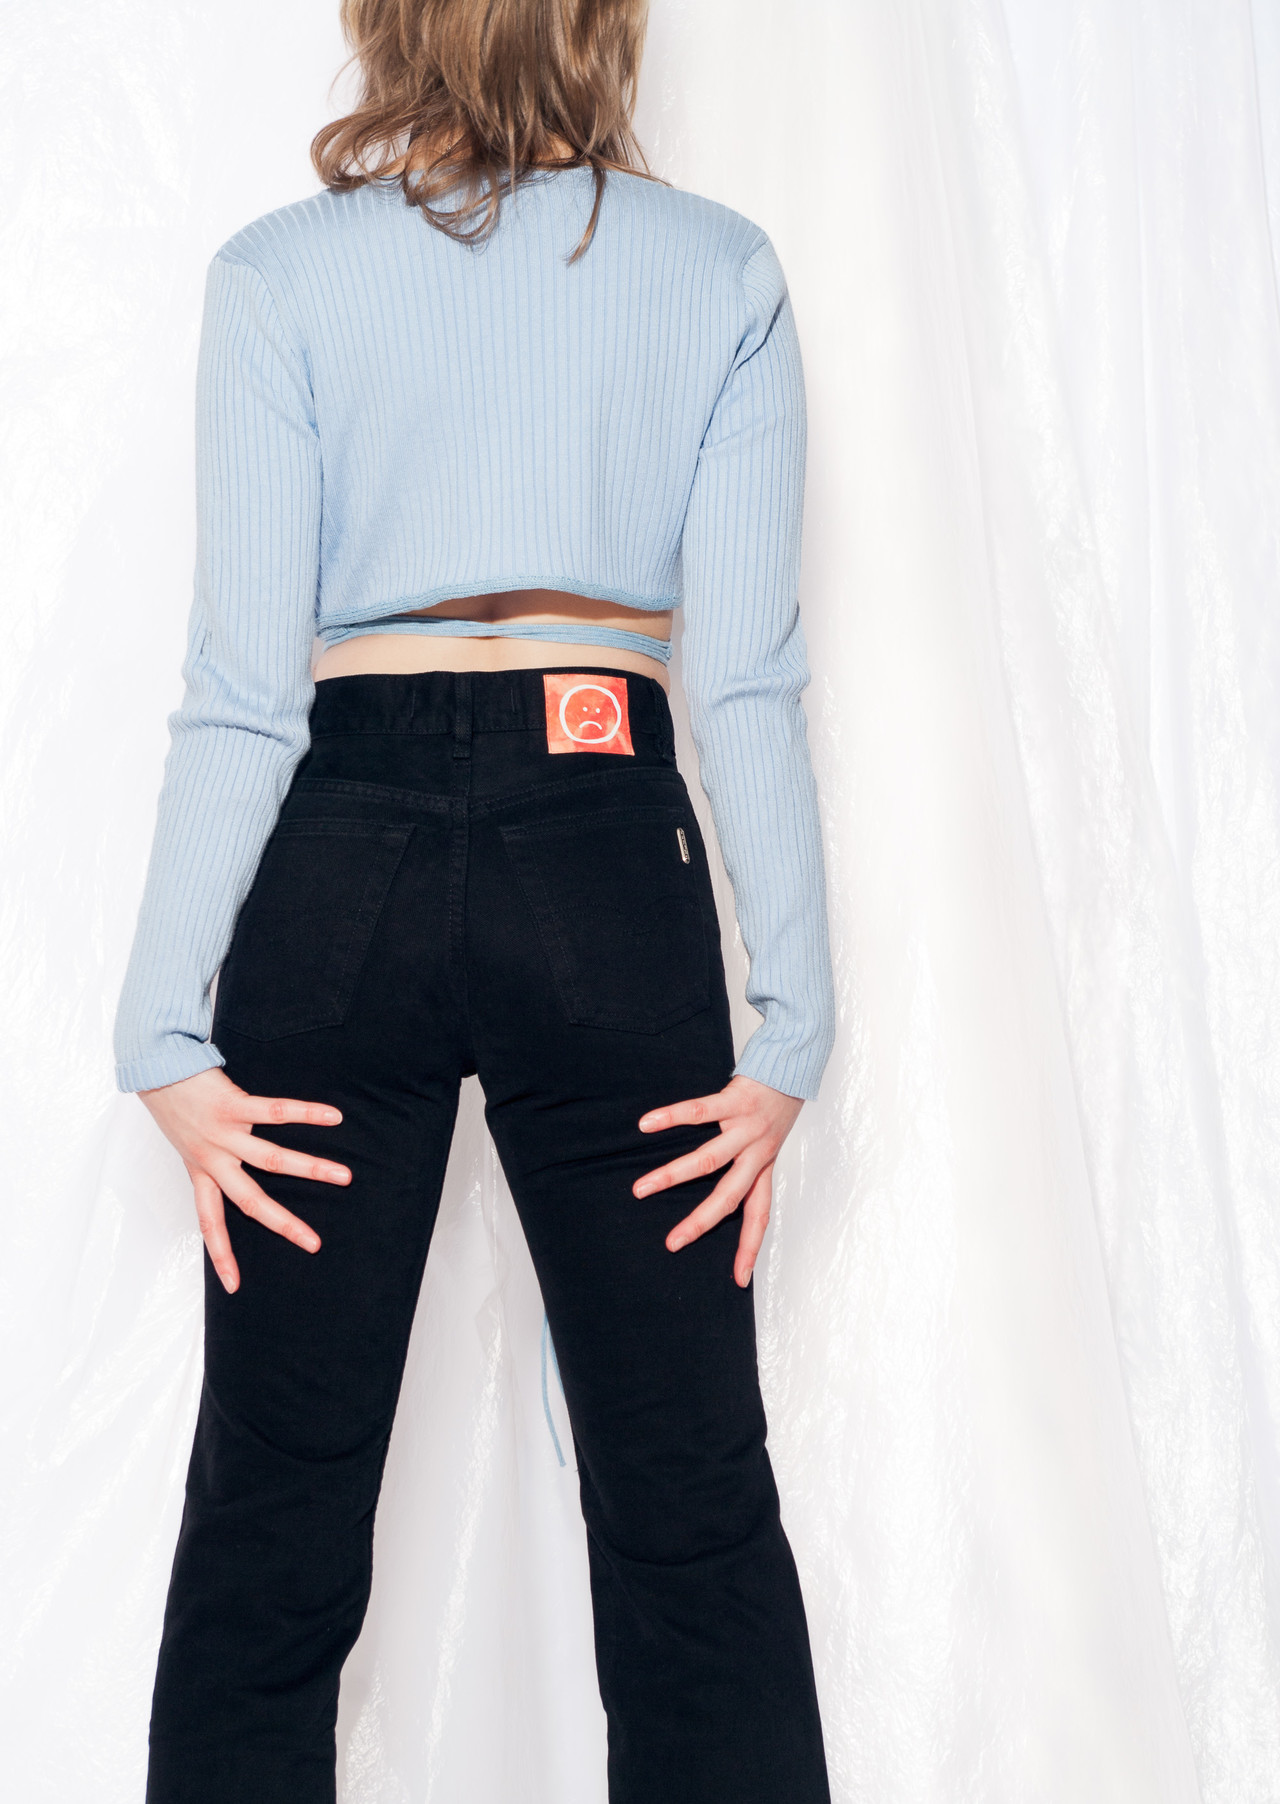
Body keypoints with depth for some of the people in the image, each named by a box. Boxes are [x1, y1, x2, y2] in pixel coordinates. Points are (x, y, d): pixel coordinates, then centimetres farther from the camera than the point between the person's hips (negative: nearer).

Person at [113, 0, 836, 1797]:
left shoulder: (279, 274, 2)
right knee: (692, 1502, 12)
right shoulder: (723, 270, 5)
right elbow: (751, 682, -2)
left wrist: (166, 1027, -1)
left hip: (344, 862, 0)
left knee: (273, 1516, 11)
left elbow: (243, 689, -5)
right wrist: (792, 1023, 0)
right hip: (610, 861, 1)